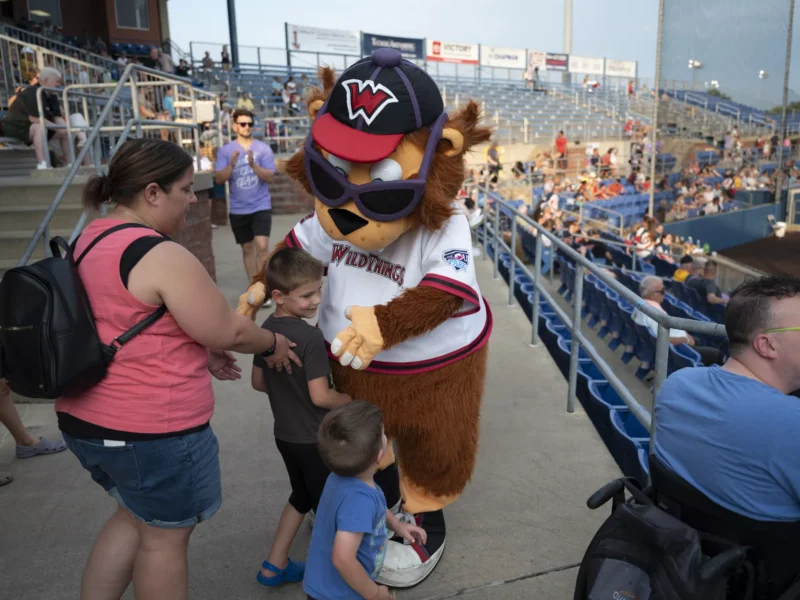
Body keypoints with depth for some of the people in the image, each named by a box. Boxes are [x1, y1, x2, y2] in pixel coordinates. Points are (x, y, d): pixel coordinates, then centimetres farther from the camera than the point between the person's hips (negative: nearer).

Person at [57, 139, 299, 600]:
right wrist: (274, 344, 2)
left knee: (136, 517, 27)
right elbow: (228, 331, -18)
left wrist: (200, 352, 15)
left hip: (86, 419, 9)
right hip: (153, 430, -9)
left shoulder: (90, 242, 6)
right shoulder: (162, 255, -23)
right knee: (166, 536, 13)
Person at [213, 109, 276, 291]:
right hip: (238, 209, 2)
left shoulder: (263, 148, -2)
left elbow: (270, 177, -9)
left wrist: (253, 164, -23)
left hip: (261, 206, -2)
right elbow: (219, 179, -5)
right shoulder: (225, 150, 1)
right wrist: (231, 165, -21)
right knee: (247, 248, 11)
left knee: (262, 246, -15)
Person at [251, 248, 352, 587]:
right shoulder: (311, 337, -26)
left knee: (302, 497, 26)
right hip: (314, 439, -8)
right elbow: (320, 397, -25)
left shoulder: (266, 329, -1)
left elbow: (258, 382, 8)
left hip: (284, 434, 8)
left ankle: (274, 566, 34)